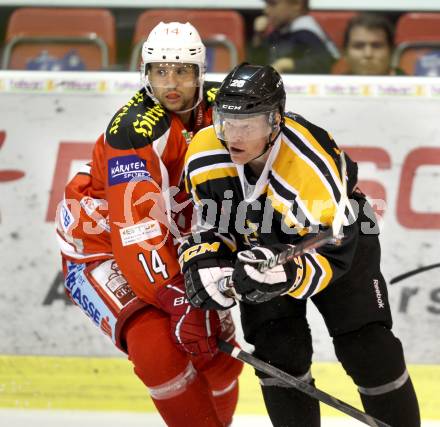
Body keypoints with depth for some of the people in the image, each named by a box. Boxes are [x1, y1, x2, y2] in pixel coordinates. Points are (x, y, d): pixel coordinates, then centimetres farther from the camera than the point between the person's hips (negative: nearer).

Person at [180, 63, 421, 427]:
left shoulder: (315, 168, -38)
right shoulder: (203, 155, -24)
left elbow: (332, 256, -32)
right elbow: (208, 224, -5)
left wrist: (290, 274, -50)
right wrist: (203, 261, -24)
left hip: (338, 236, -3)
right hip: (263, 247, 4)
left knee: (369, 352, -7)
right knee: (278, 354, -10)